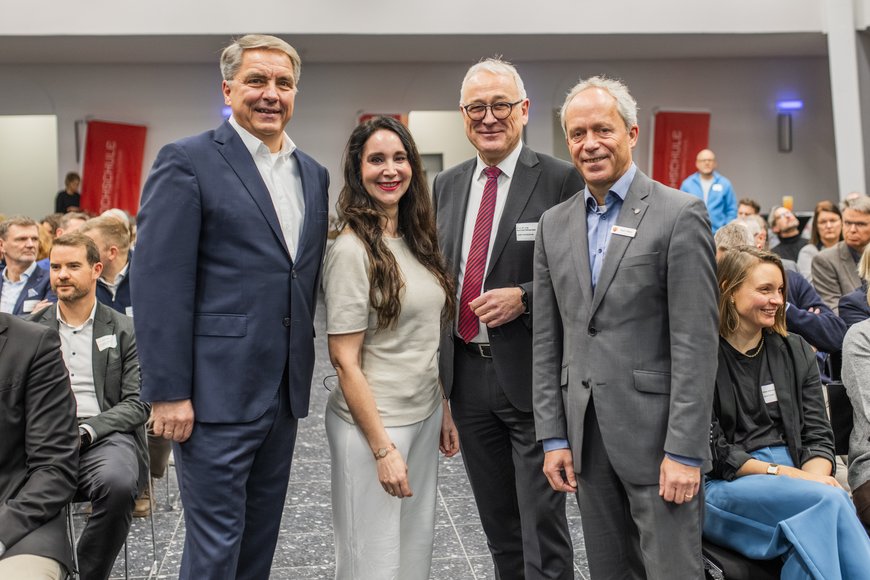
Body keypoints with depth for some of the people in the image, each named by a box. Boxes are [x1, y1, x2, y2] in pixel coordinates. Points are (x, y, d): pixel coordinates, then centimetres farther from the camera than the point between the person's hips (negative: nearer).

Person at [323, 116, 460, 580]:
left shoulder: (415, 240, 6)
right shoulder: (352, 250, -15)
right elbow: (345, 360, -16)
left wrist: (444, 411, 12)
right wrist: (383, 449, -17)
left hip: (424, 418, 7)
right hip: (373, 422, -7)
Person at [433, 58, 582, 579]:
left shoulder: (560, 180, -7)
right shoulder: (447, 185, 10)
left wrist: (524, 299, -20)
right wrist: (439, 370, 9)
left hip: (533, 376, -5)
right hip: (467, 374, 5)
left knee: (543, 527, 3)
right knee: (498, 528, 18)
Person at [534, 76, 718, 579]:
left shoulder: (680, 214, -6)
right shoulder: (555, 223, 9)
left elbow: (696, 342, -11)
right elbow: (548, 341, 9)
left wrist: (684, 451, -14)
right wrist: (554, 437, 5)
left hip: (656, 434, -5)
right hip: (586, 436, 5)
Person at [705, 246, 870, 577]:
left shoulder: (796, 352, 15)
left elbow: (819, 435, 9)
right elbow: (711, 451, -6)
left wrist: (812, 477, -13)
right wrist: (782, 473, -15)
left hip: (794, 476, 4)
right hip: (724, 487, -4)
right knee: (831, 500, -30)